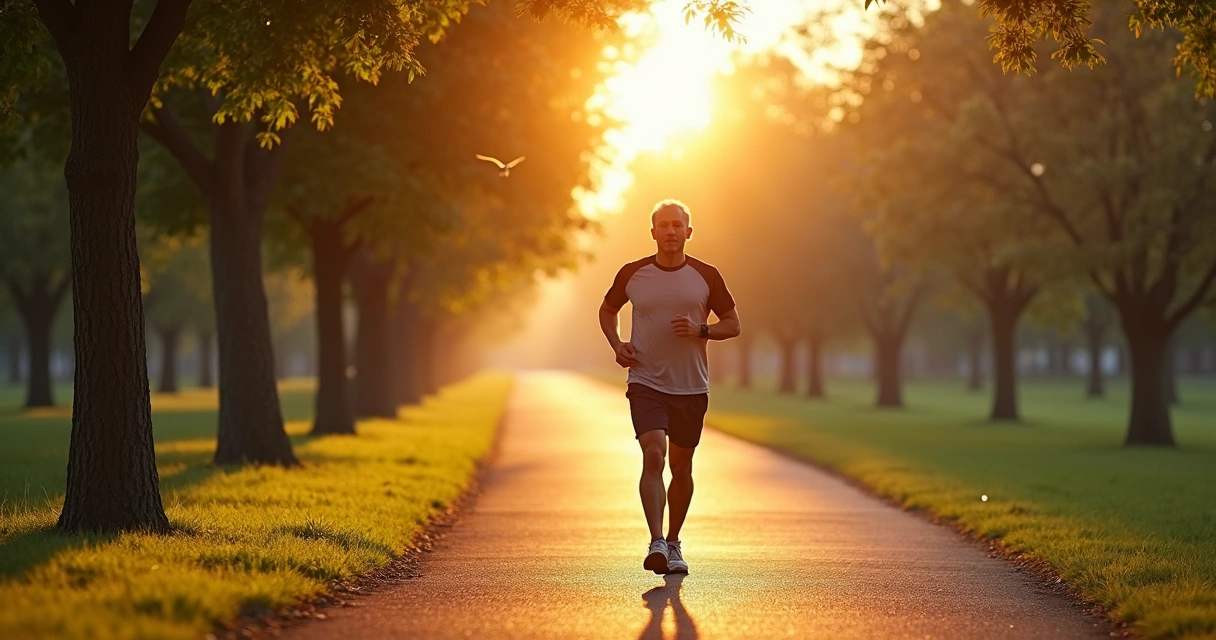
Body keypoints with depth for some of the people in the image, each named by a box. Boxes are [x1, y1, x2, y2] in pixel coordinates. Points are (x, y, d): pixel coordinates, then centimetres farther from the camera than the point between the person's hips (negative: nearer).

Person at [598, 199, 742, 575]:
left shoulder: (706, 276, 1)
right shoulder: (632, 274, 1)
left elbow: (733, 324, 8)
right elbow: (607, 310, 18)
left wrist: (701, 330, -12)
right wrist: (617, 345, 0)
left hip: (691, 387, 2)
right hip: (646, 382, -2)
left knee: (681, 468, 10)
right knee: (653, 456, -20)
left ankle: (673, 544, 26)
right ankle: (656, 543, -23)